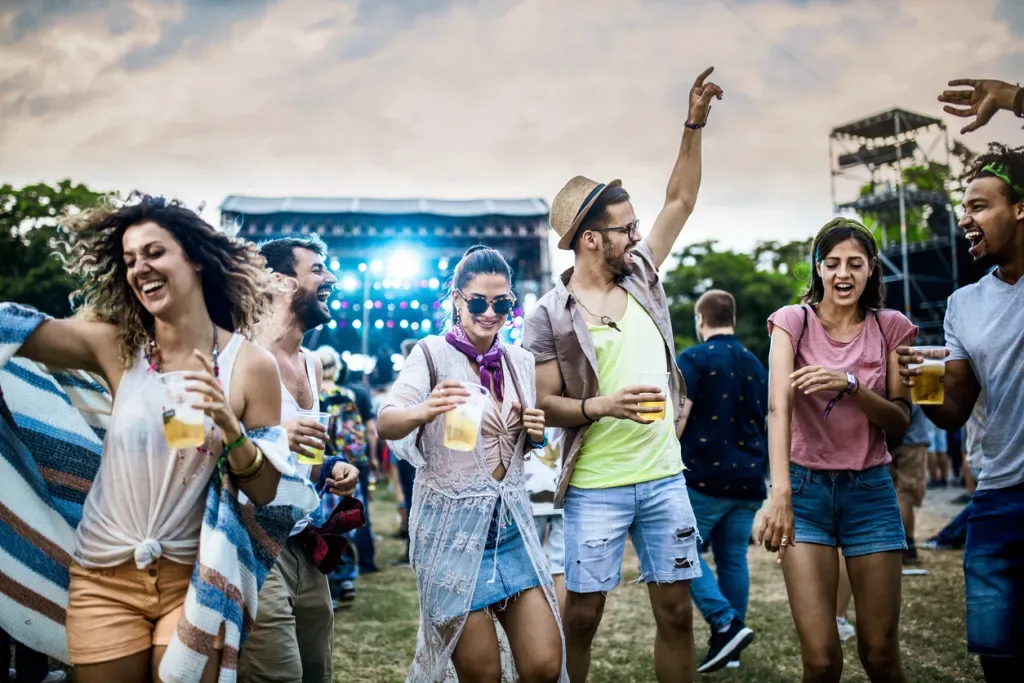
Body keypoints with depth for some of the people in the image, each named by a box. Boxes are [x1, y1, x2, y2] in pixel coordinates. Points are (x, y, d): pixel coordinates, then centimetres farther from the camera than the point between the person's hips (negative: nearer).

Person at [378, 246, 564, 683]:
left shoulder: (521, 361, 7)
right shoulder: (433, 353, -9)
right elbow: (385, 424, -22)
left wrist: (537, 437, -5)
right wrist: (424, 412, -44)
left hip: (512, 522, 5)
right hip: (453, 525, -5)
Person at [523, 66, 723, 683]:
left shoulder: (641, 276, 7)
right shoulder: (550, 315, -7)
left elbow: (680, 200, 11)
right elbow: (545, 403, -6)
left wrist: (694, 125, 4)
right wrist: (601, 406, -23)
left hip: (665, 478, 4)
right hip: (595, 488, -4)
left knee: (677, 611, 8)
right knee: (583, 615, 3)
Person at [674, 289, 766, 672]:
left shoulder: (693, 359, -6)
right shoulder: (755, 365, 14)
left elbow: (677, 419, -14)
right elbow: (765, 423, 19)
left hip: (705, 476, -6)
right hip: (748, 481, 7)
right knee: (733, 558, 11)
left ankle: (726, 625, -12)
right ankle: (729, 647, 15)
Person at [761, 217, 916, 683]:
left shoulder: (891, 327, 3)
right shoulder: (793, 321, -4)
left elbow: (900, 421, -1)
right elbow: (778, 407, -18)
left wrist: (849, 385, -20)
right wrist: (779, 494, -32)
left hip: (870, 490, 2)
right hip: (806, 488, -2)